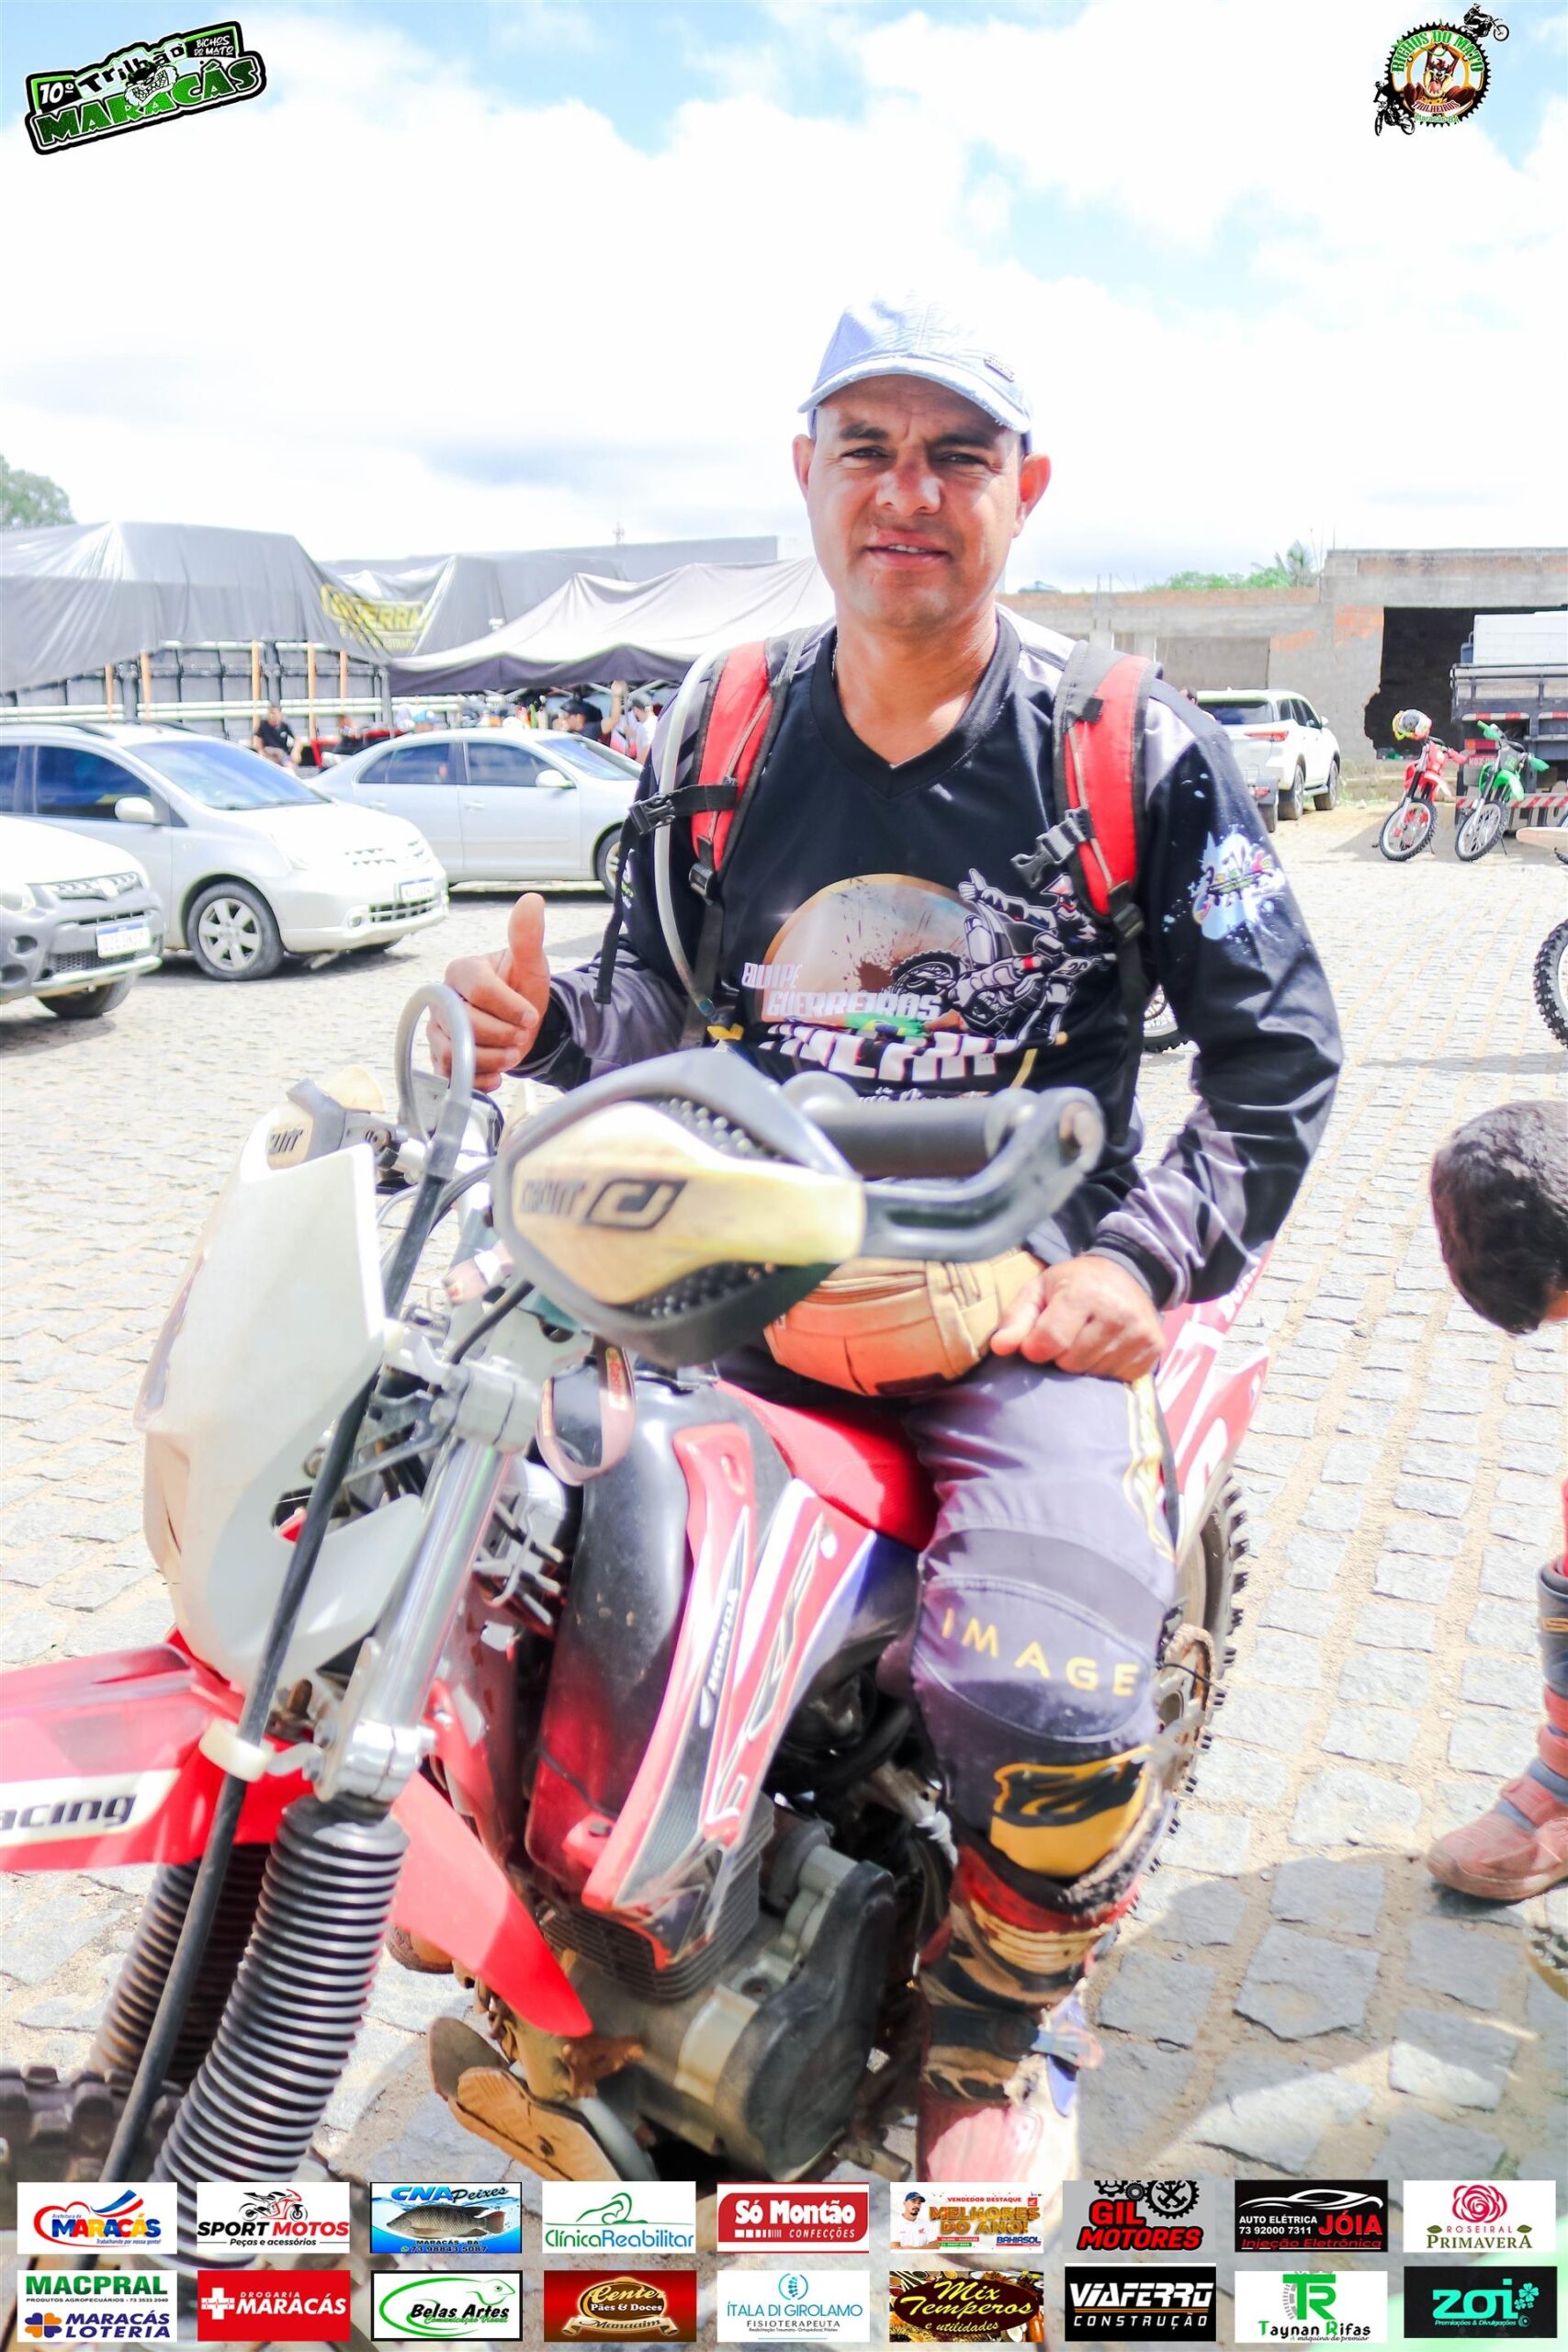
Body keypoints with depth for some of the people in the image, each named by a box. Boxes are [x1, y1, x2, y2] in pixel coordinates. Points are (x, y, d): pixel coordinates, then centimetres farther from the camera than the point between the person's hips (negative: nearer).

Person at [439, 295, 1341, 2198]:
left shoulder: (1138, 750, 1)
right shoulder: (718, 741, 9)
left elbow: (1279, 1051, 4)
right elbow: (657, 1033, 15)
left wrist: (1151, 1257, -9)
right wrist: (544, 1033, -8)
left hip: (1025, 1305, -3)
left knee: (1049, 1709, -26)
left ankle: (999, 2038, 13)